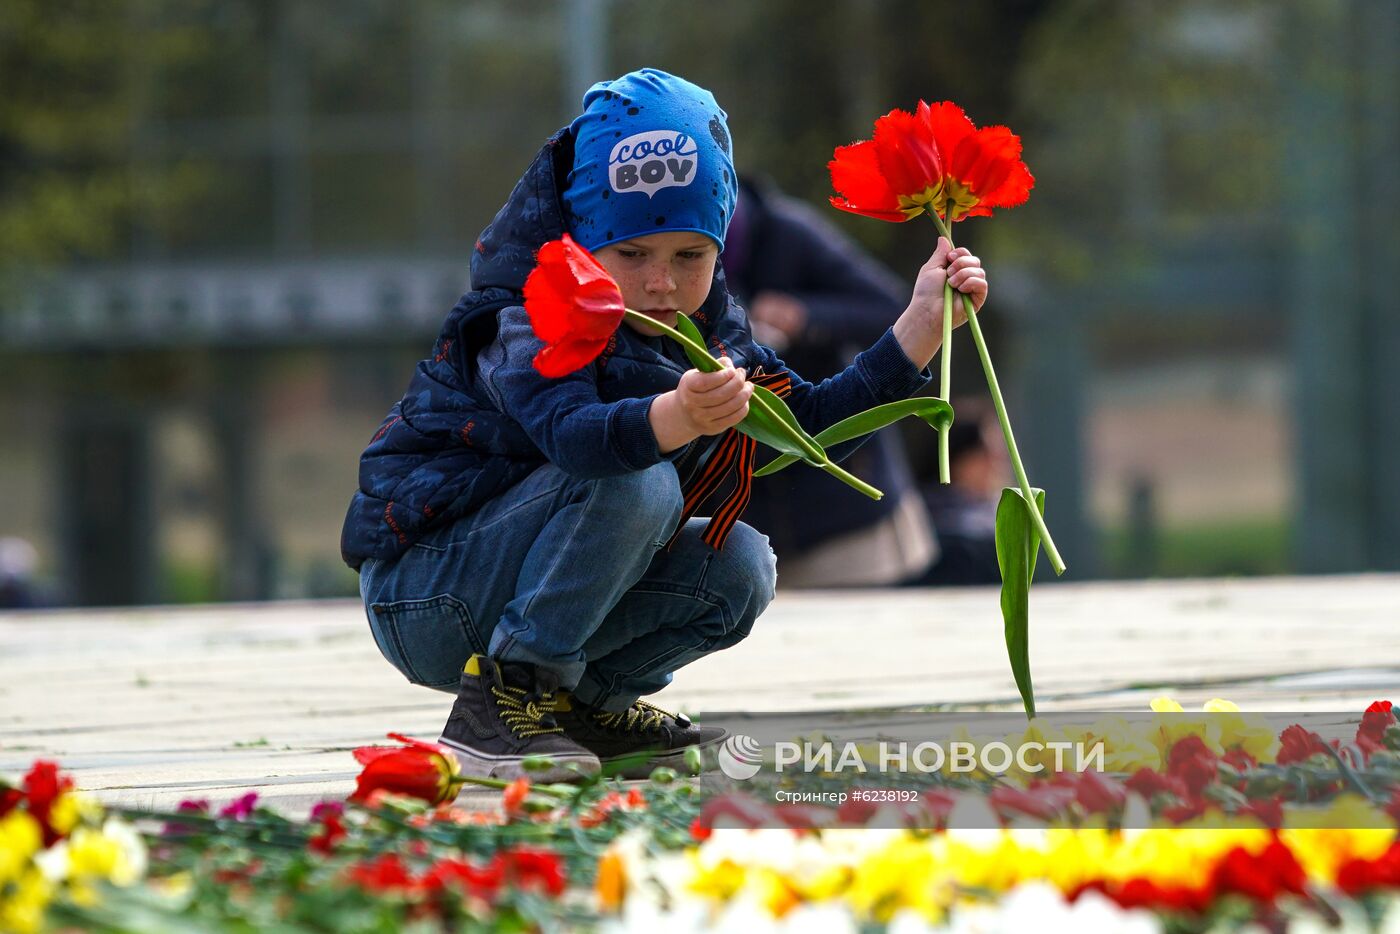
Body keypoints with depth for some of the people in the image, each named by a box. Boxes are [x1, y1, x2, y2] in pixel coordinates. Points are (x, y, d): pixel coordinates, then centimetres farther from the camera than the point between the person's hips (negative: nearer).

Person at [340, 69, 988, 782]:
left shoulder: (708, 333, 3)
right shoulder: (525, 321, -23)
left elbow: (810, 419, 2)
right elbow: (567, 430, -44)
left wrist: (923, 322, -5)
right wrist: (677, 418, -64)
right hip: (420, 604, -8)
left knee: (739, 569, -6)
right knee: (637, 485, -29)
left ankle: (587, 701, 9)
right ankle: (497, 704, -21)